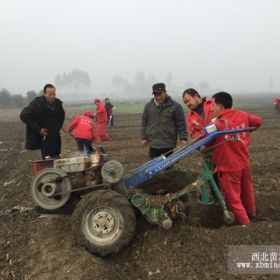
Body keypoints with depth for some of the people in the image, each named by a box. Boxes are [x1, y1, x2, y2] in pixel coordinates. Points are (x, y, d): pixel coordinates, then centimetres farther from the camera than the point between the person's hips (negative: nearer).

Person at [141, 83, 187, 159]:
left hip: (168, 143, -2)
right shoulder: (148, 106, 4)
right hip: (153, 143, 3)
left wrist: (183, 138, -6)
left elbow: (181, 124, -3)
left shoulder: (175, 106, -5)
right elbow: (144, 122, 9)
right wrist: (144, 137, 7)